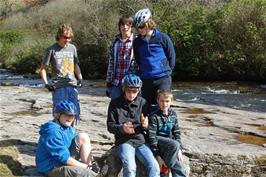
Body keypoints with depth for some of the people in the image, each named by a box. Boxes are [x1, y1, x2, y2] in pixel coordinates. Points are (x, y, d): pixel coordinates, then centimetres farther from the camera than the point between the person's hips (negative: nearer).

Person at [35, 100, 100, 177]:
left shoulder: (70, 130, 7)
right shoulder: (52, 131, -22)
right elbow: (63, 158, -25)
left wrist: (90, 160, -9)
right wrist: (86, 166, -19)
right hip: (52, 168, -10)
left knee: (83, 137, -3)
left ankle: (90, 168, -7)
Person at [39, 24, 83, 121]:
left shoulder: (72, 48, 10)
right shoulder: (51, 50, -3)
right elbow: (42, 69, 2)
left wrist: (80, 78, 9)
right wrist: (46, 83, -9)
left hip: (72, 85, 4)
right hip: (58, 87, -4)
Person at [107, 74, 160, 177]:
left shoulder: (142, 102, 7)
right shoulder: (115, 103, 1)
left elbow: (147, 127, 12)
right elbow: (110, 126, 2)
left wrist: (145, 125, -14)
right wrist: (122, 128, -20)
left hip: (140, 141, 3)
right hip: (124, 141, -3)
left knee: (154, 167, -20)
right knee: (130, 167, -30)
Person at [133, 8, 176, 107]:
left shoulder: (162, 38, -6)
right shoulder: (137, 42, 5)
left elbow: (172, 57, 2)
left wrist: (167, 72, 4)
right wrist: (143, 72, 13)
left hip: (163, 79, -4)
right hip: (145, 80, 4)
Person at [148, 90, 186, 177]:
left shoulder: (173, 115, 6)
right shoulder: (154, 116, -13)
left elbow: (176, 133, 10)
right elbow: (151, 137, -15)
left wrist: (179, 150, -1)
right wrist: (158, 156, -19)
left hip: (170, 142, 5)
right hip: (158, 141, -5)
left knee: (179, 168, -14)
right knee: (175, 145, -34)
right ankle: (164, 168, -15)